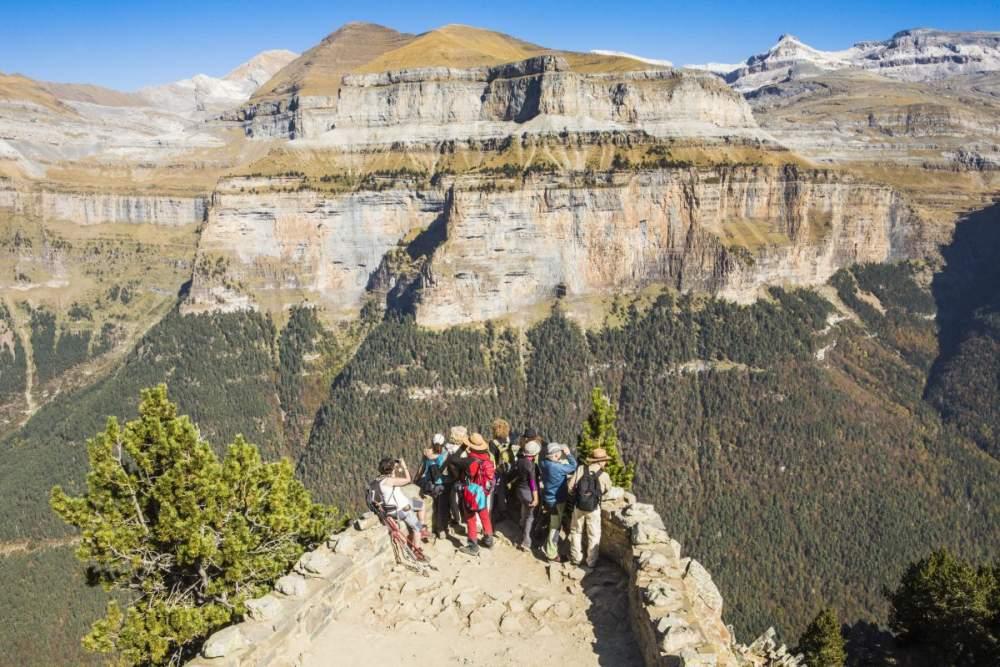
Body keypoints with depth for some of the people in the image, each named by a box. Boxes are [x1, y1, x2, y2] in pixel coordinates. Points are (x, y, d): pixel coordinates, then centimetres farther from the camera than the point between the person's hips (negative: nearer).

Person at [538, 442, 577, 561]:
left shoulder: (543, 463, -5)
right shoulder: (558, 467, -28)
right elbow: (573, 466, -18)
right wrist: (568, 454, -7)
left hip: (548, 498, 8)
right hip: (557, 500, -8)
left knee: (552, 523, 24)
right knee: (555, 526, 4)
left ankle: (548, 546, 37)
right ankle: (551, 553, 12)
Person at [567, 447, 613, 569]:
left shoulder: (581, 469, -11)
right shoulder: (604, 475, -12)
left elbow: (571, 487, -10)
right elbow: (607, 492, 7)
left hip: (578, 506, 2)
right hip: (593, 509, -2)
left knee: (576, 531, 21)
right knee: (594, 535, 16)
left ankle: (576, 557, 32)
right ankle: (591, 561, 23)